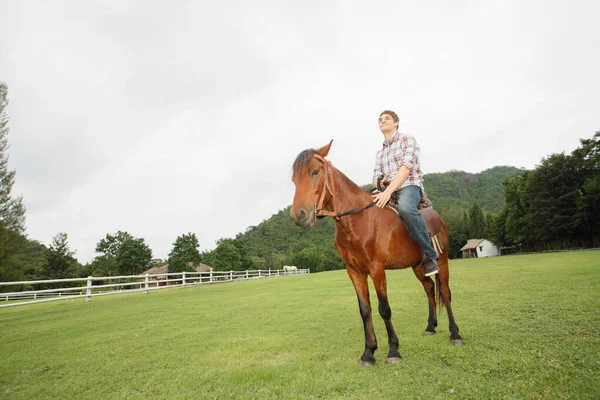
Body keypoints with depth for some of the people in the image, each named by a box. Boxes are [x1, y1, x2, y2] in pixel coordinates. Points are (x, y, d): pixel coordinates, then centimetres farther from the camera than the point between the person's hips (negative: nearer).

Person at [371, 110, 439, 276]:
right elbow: (376, 177, 15)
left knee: (405, 207, -39)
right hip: (388, 192, 7)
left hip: (410, 186, -7)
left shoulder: (407, 139, 3)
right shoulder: (380, 153, 23)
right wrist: (380, 182, -11)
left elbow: (406, 167, -13)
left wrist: (388, 190, -26)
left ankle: (430, 256, -26)